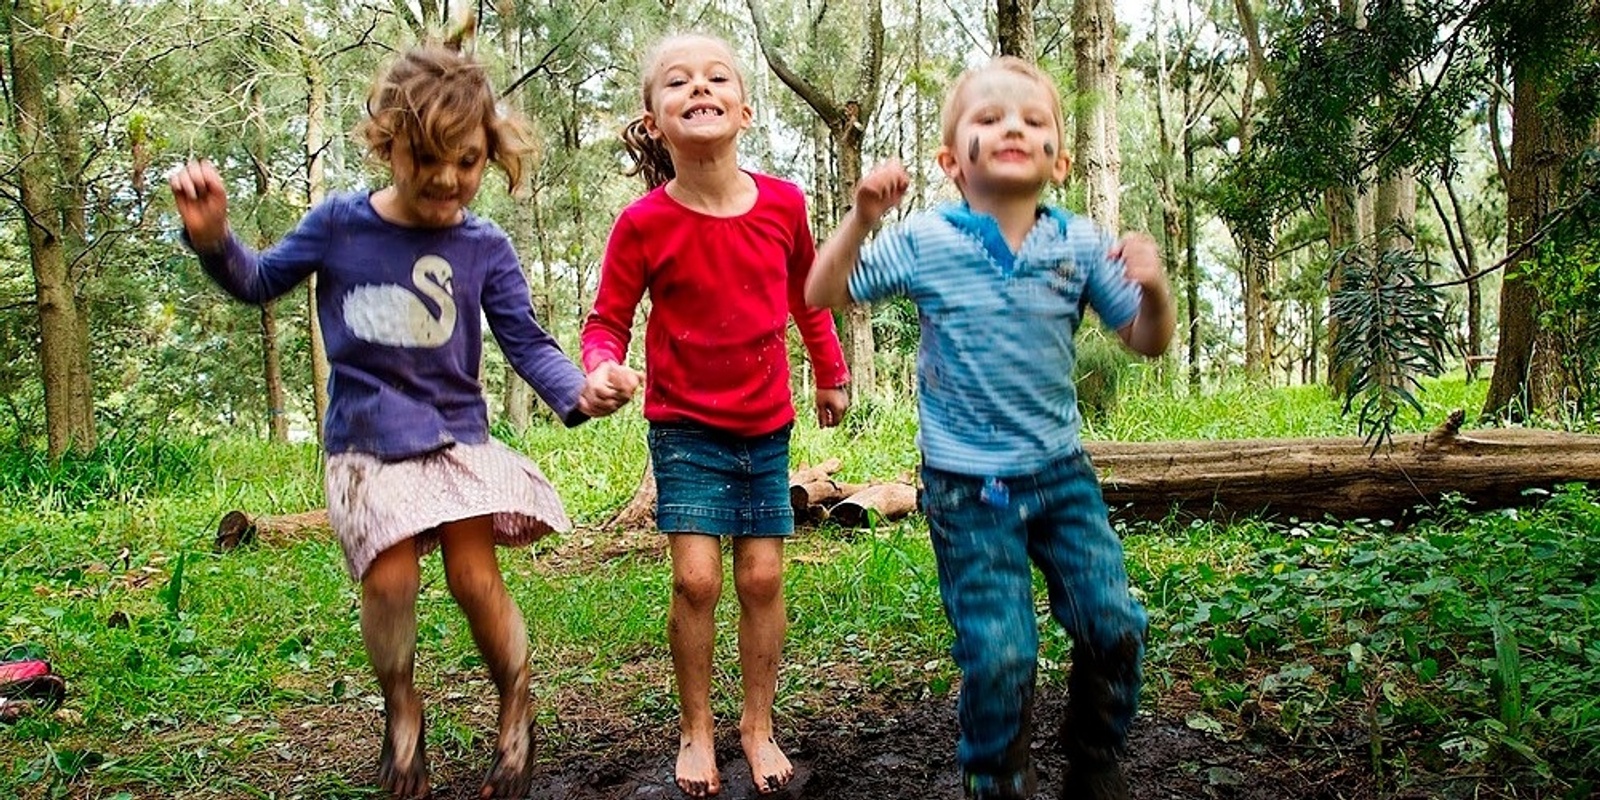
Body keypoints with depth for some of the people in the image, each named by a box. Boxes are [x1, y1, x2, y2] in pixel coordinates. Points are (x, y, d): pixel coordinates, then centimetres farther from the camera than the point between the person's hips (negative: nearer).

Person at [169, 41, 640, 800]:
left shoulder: (485, 247, -5)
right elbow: (259, 282, 10)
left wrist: (579, 391, -26)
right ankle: (401, 709, 14)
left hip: (457, 435, 0)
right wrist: (213, 238, -10)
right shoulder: (338, 223, -4)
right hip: (364, 443, 0)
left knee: (475, 576, -9)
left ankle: (517, 711, 17)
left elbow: (527, 342, -7)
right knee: (390, 579, -14)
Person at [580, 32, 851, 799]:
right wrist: (604, 368, -29)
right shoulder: (643, 224, -15)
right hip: (686, 427, -2)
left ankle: (758, 726, 24)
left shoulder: (783, 204, -7)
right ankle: (695, 729, 14)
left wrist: (831, 374, 19)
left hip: (767, 427, 3)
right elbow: (606, 320, -7)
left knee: (762, 578, 5)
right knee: (696, 578, -8)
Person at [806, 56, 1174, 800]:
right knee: (999, 654, -3)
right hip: (968, 486, -3)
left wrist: (1153, 287, -20)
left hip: (1062, 470, 3)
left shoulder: (1081, 244, -3)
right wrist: (861, 218, -17)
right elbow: (823, 294, -3)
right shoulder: (923, 241, -7)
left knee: (1114, 627, 5)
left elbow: (1147, 342, 2)